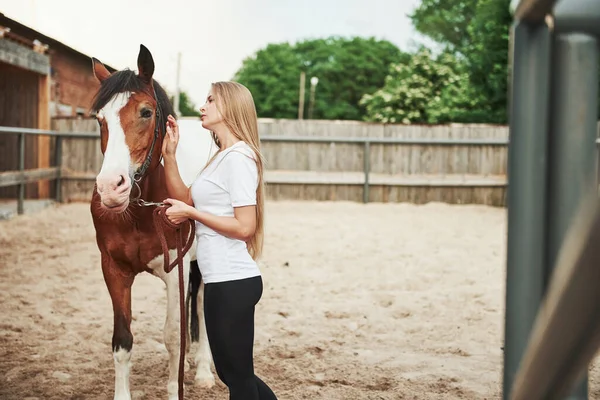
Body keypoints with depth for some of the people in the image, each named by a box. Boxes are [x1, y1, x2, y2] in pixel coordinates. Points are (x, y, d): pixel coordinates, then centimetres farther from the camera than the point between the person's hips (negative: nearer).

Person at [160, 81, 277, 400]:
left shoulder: (239, 158, -15)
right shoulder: (221, 157, 16)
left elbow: (245, 227, -21)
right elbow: (184, 200, 16)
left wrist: (191, 213, -14)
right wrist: (169, 153, 8)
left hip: (232, 283, -10)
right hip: (221, 280, 10)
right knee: (231, 371, 19)